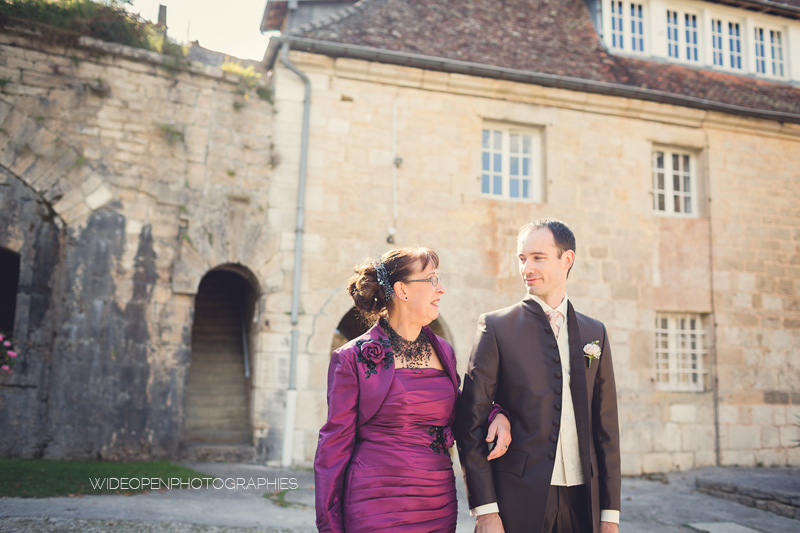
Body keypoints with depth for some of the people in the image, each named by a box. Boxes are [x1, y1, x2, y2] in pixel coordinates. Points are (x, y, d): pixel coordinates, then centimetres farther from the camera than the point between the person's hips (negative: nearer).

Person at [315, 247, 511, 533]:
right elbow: (336, 444, -5)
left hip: (440, 507, 5)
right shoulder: (353, 357, -7)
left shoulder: (444, 352, 7)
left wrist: (496, 415, 0)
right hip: (378, 508, -5)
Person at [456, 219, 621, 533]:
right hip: (519, 499, -3)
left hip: (581, 500, 3)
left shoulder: (594, 333, 8)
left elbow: (605, 427, 9)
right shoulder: (495, 327, -3)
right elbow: (471, 422, -6)